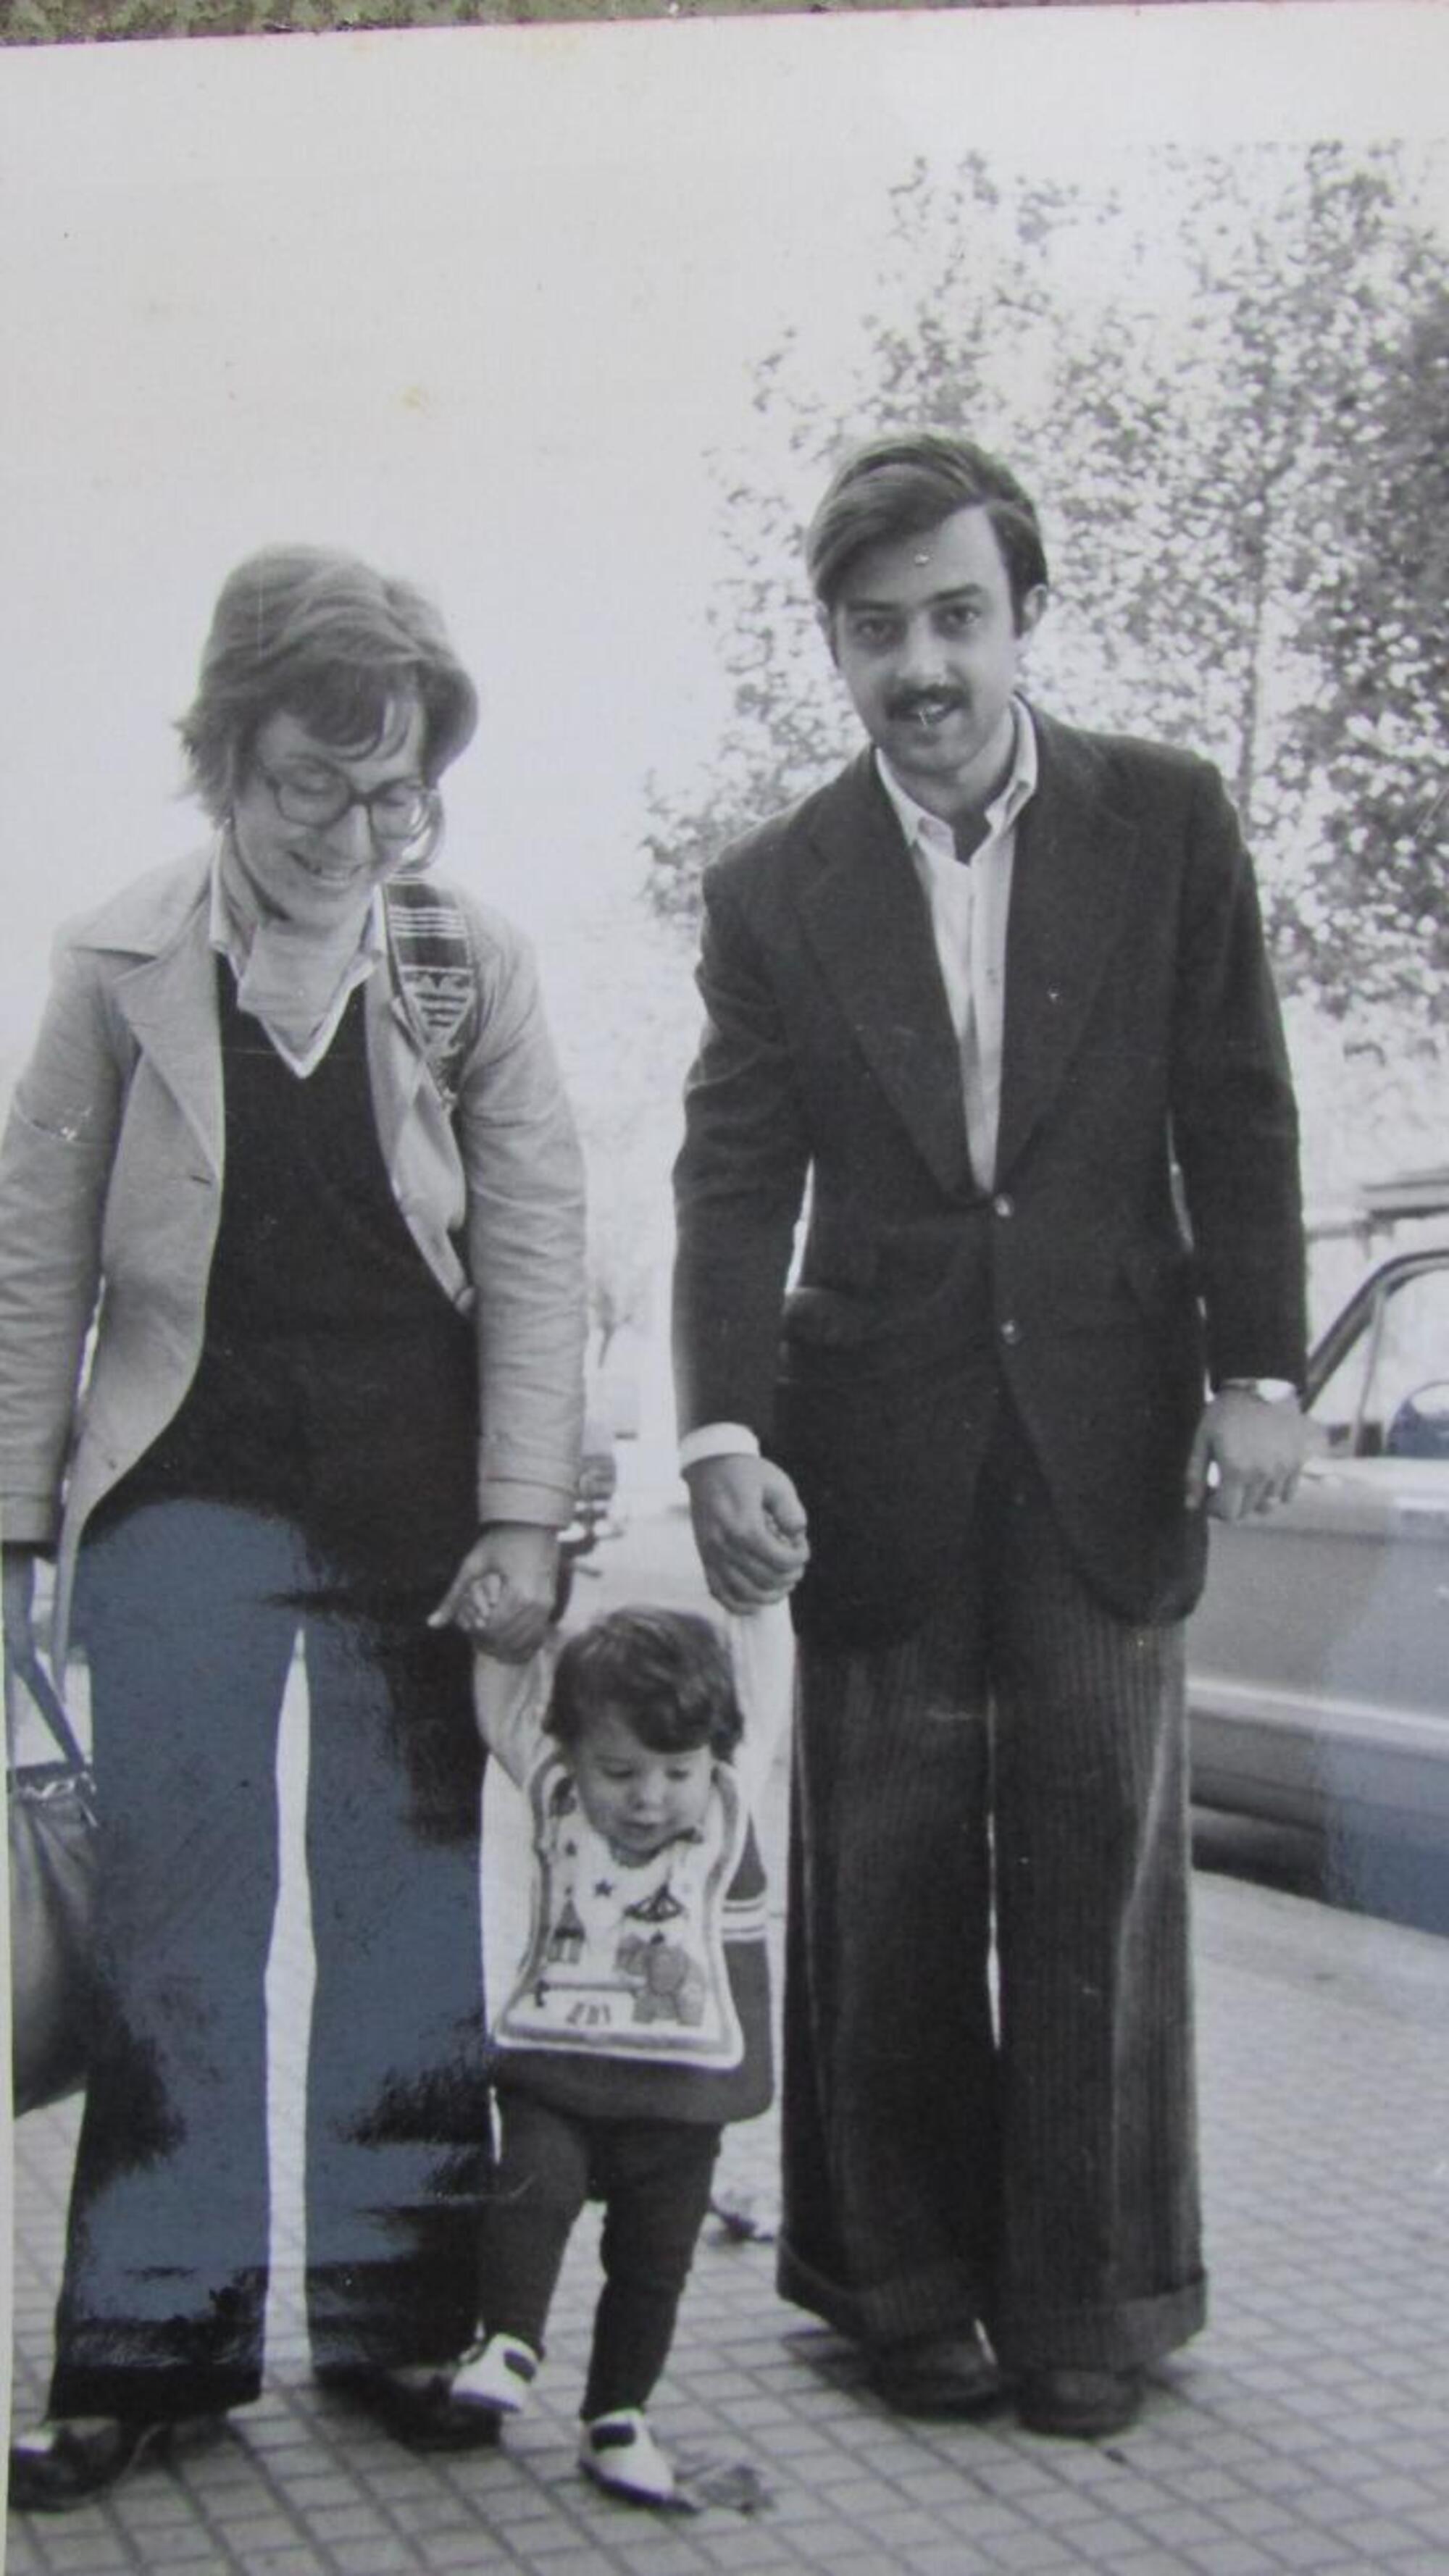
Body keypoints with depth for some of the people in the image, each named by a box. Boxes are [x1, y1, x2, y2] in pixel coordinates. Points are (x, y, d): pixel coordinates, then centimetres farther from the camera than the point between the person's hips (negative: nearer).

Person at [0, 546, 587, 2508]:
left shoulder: (474, 965, 3)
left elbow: (536, 1252, 1)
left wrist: (521, 1521, -6)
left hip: (418, 1503, 1)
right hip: (187, 1490, 0)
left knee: (411, 1908, 7)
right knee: (174, 1918, 2)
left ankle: (397, 2316, 20)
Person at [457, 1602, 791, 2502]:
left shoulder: (727, 1812, -1)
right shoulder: (556, 1798, -1)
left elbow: (762, 1687, 1)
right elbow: (506, 1698, 3)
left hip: (680, 2095, 1)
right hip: (553, 2073, -1)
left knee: (654, 2259, 8)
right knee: (535, 2183, -25)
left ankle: (618, 2416, 23)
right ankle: (509, 2342, -10)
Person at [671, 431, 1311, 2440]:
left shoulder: (1166, 821, 1)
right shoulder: (774, 889, 2)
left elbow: (1238, 1118, 2)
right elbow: (734, 1184, -3)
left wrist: (1258, 1372, -4)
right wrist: (723, 1437, -15)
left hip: (1108, 1431, 0)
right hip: (882, 1446, 1)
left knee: (1096, 1861, 3)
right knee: (887, 1878, 7)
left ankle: (1091, 2296, 18)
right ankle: (904, 2281, 22)